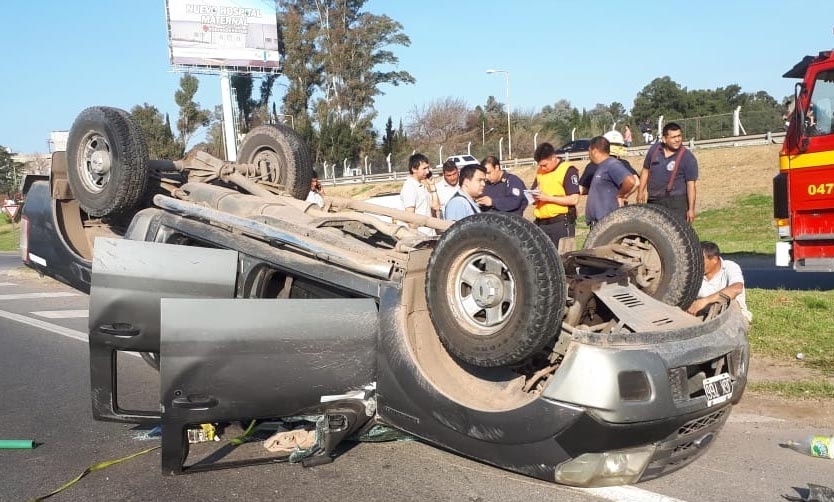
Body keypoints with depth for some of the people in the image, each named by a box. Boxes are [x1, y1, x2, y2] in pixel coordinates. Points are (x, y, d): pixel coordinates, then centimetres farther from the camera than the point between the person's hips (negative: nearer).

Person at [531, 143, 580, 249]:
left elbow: (574, 199, -14)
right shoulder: (540, 171, 15)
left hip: (561, 223, -7)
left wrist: (548, 198, -17)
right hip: (541, 223, 7)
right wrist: (534, 197, -1)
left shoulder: (568, 170, -7)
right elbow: (534, 193, 24)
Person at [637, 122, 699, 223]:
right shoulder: (654, 150, 3)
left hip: (676, 203, -5)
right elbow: (646, 170, 16)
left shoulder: (688, 158, -9)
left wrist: (691, 209, -13)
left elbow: (691, 185, -10)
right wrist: (641, 192, 9)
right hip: (653, 202, 5)